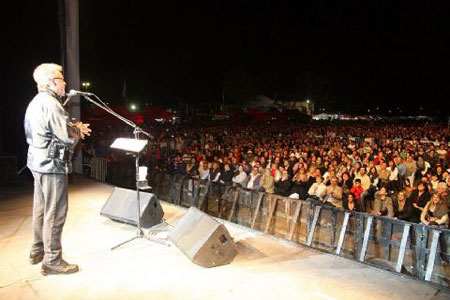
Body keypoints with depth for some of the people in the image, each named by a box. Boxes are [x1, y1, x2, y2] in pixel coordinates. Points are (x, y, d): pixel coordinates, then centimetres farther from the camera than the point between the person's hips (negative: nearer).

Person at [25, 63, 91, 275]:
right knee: (55, 213, -3)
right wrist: (79, 129, -1)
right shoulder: (50, 103, -17)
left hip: (38, 162, 11)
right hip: (51, 164, -10)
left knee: (41, 209, 19)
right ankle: (52, 260, 5)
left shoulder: (35, 102, 14)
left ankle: (37, 251, 32)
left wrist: (74, 128, 8)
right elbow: (67, 137, -21)